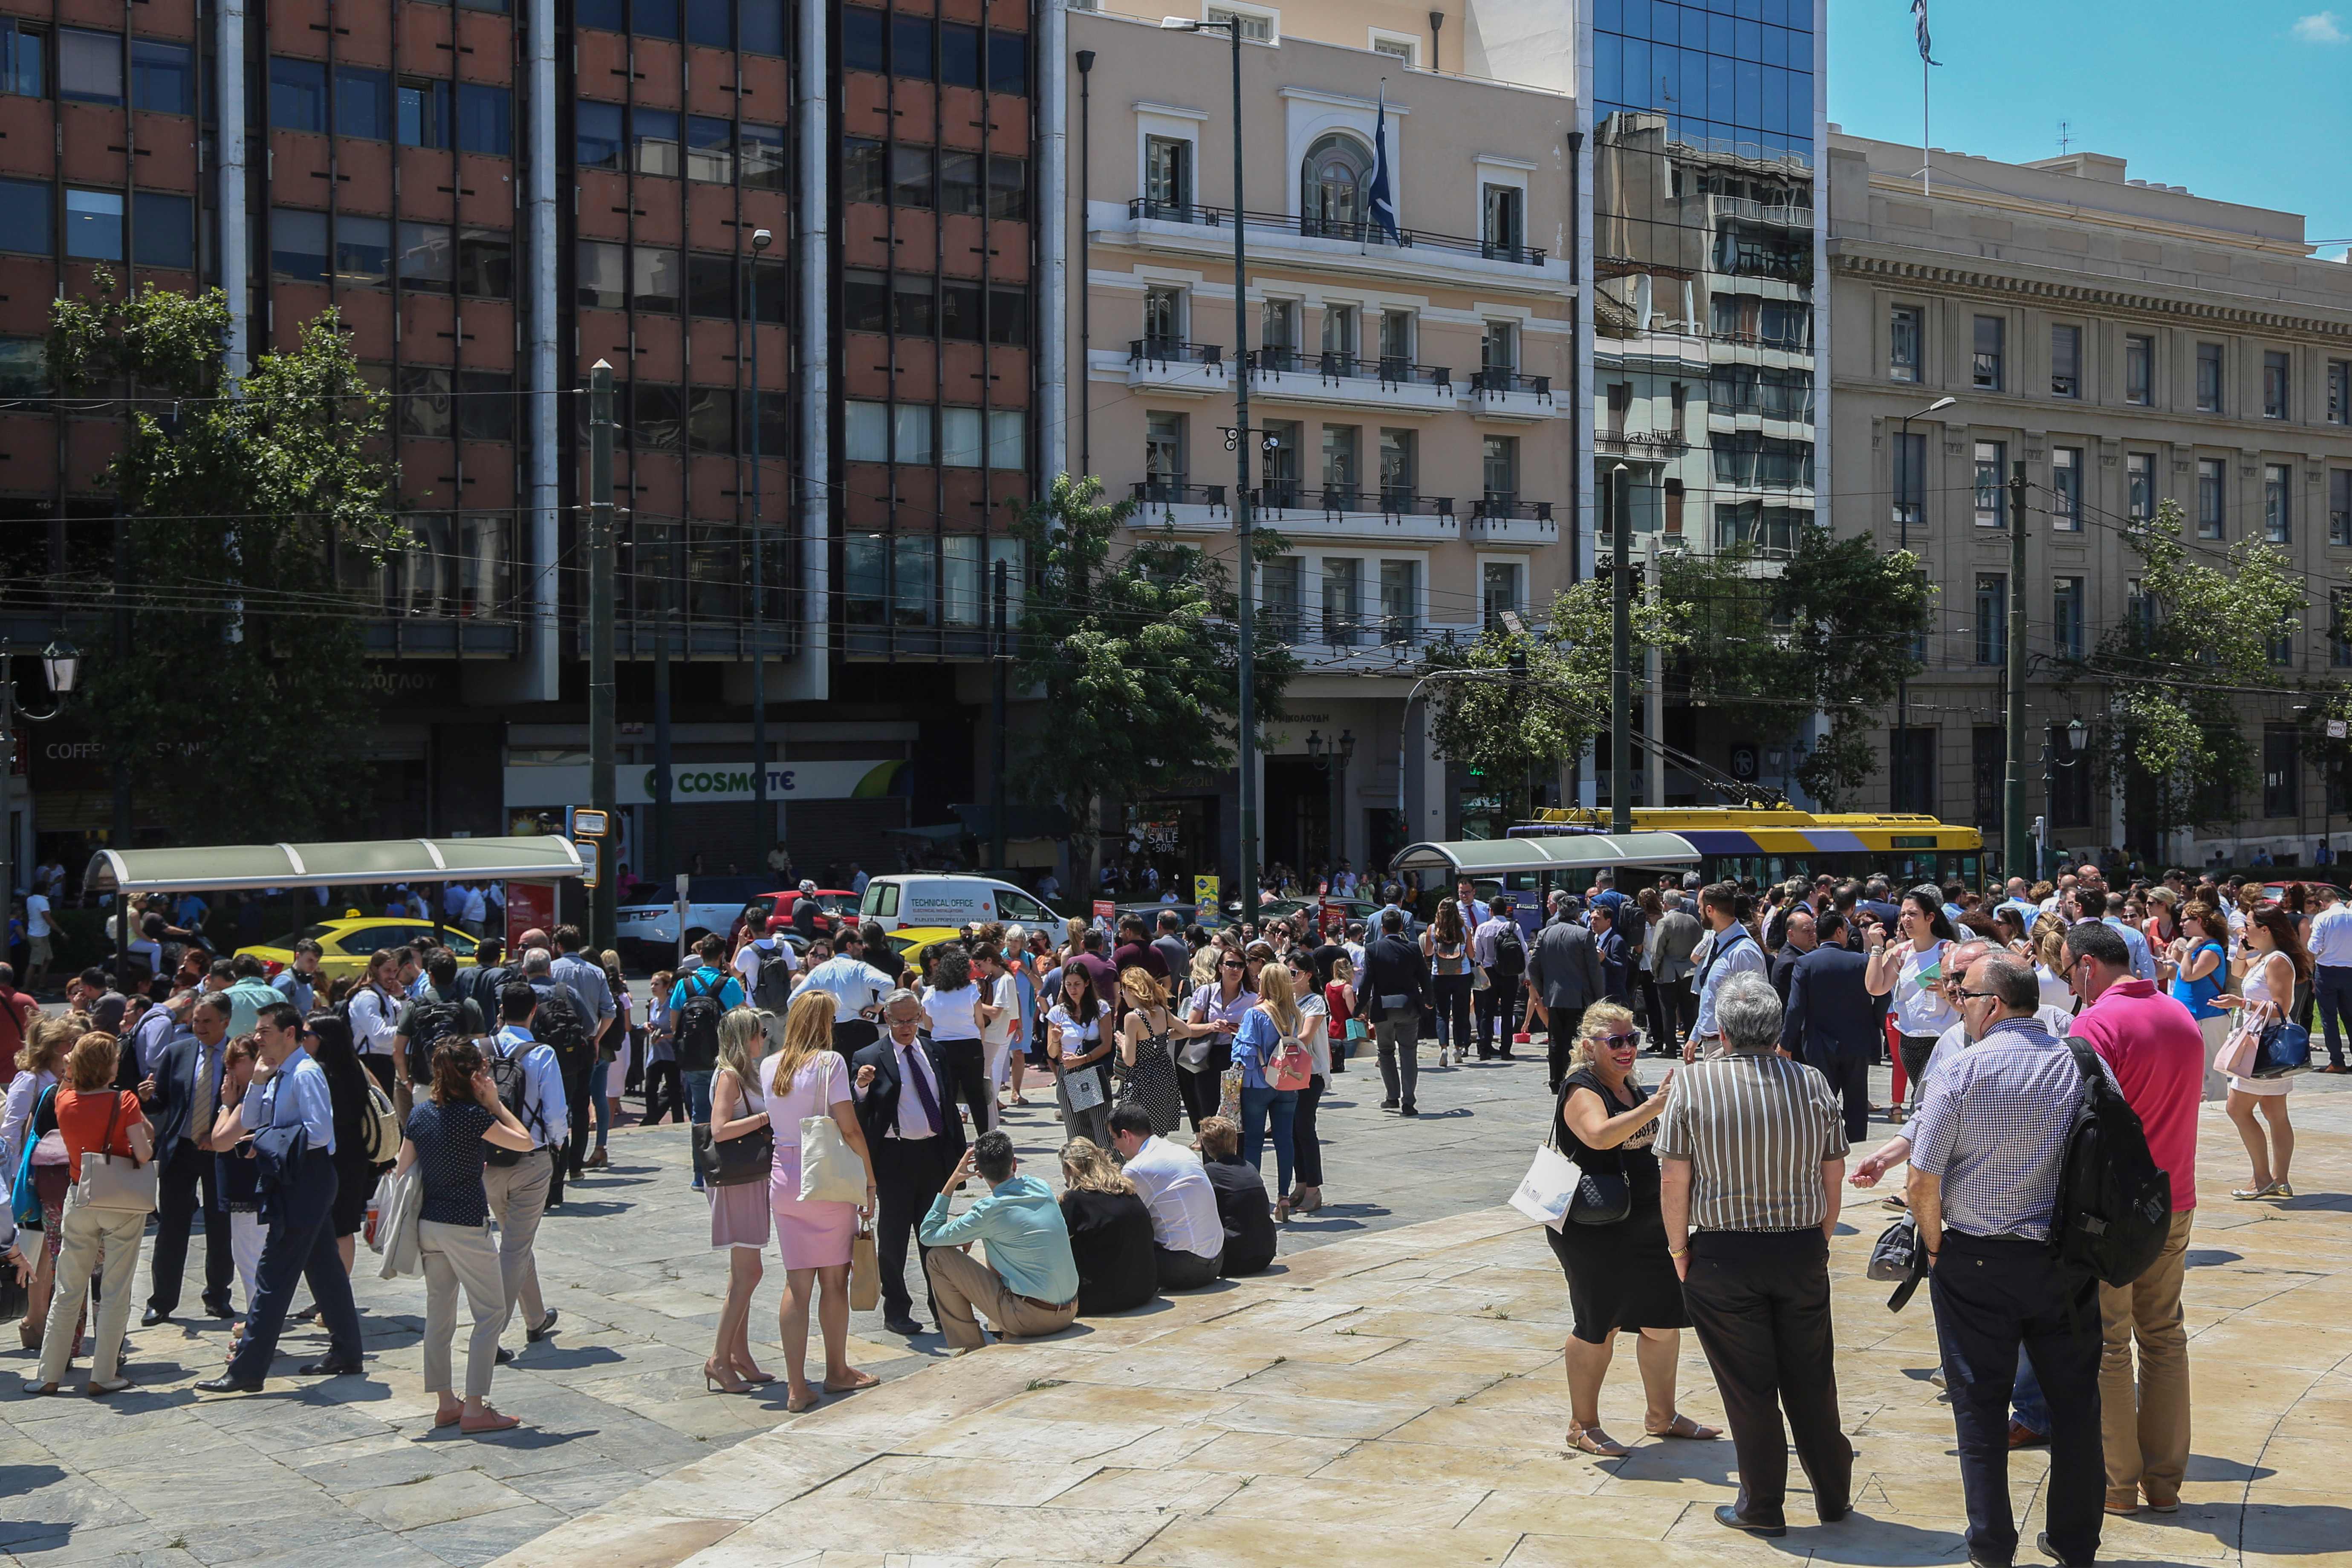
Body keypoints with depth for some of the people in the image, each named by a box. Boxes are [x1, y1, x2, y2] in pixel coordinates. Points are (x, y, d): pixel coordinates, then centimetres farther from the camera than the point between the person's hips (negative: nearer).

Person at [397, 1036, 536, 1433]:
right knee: (491, 1313, 2)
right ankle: (474, 1410, -1)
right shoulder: (473, 1116, -17)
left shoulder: (420, 1112, 3)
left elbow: (404, 1167, 9)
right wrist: (495, 1104, -5)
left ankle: (446, 1404, 20)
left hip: (427, 1223, 7)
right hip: (465, 1226, -7)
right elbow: (524, 1142, -7)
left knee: (439, 1313, 14)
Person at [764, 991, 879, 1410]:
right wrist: (870, 1181, -5)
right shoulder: (830, 1062, -10)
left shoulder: (769, 1067, 5)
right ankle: (837, 1372, 23)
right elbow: (849, 1128, -13)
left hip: (783, 1180, 4)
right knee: (834, 1280, 10)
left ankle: (796, 1386, 3)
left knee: (797, 1283, 5)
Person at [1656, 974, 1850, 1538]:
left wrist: (1679, 1250, 3)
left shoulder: (1694, 1083, -9)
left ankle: (1762, 1507, 17)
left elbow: (1675, 1180, -9)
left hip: (1723, 1258, -3)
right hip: (1803, 1252, 3)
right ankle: (1833, 1496, 27)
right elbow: (1833, 1175, 4)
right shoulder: (1813, 1083, -1)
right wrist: (1819, 1241, 16)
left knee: (1748, 1386, 7)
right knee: (1811, 1382, 15)